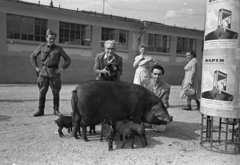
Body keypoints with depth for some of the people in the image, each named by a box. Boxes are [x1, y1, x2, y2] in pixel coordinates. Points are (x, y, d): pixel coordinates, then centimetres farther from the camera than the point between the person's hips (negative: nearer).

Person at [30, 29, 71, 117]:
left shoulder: (58, 49, 3)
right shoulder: (42, 47, 6)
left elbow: (68, 59, 6)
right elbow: (32, 56, 16)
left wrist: (62, 68, -4)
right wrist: (36, 67, 6)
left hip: (54, 72, -1)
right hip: (43, 72, 1)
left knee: (56, 93, 2)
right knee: (42, 92, 2)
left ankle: (56, 110, 12)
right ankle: (40, 110, 11)